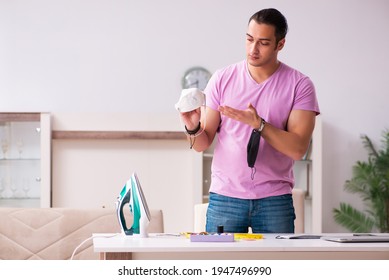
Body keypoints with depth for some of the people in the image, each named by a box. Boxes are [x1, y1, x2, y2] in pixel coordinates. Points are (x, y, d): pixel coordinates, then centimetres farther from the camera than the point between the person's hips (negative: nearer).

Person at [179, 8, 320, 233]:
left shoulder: (299, 85, -2)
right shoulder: (223, 79, 3)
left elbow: (298, 148, -12)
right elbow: (202, 144, 2)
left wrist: (258, 124, -23)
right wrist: (193, 128, -20)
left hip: (274, 200, -1)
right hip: (224, 197, 1)